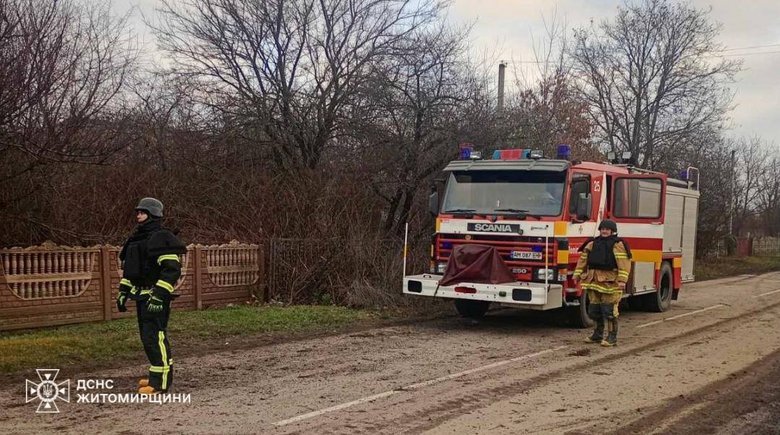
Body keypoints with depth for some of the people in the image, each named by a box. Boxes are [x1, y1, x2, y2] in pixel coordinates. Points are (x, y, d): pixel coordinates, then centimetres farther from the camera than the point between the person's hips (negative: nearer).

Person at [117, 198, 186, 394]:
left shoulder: (161, 238, -14)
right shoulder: (137, 238, 15)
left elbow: (172, 269, -21)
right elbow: (128, 267, 24)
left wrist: (158, 295, -26)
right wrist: (123, 291, 17)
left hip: (156, 296, -9)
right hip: (141, 295, 10)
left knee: (154, 336, -10)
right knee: (148, 335, 15)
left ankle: (160, 381, -6)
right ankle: (158, 375, 26)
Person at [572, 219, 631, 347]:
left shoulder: (618, 245, -5)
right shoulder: (592, 244, 13)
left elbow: (624, 264, -12)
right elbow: (583, 259, 17)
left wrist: (622, 280, -20)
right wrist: (577, 274, 11)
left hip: (610, 283, -6)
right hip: (594, 282, 6)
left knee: (609, 310, -4)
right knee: (594, 310, 11)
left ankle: (612, 337, 4)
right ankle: (598, 334, 24)